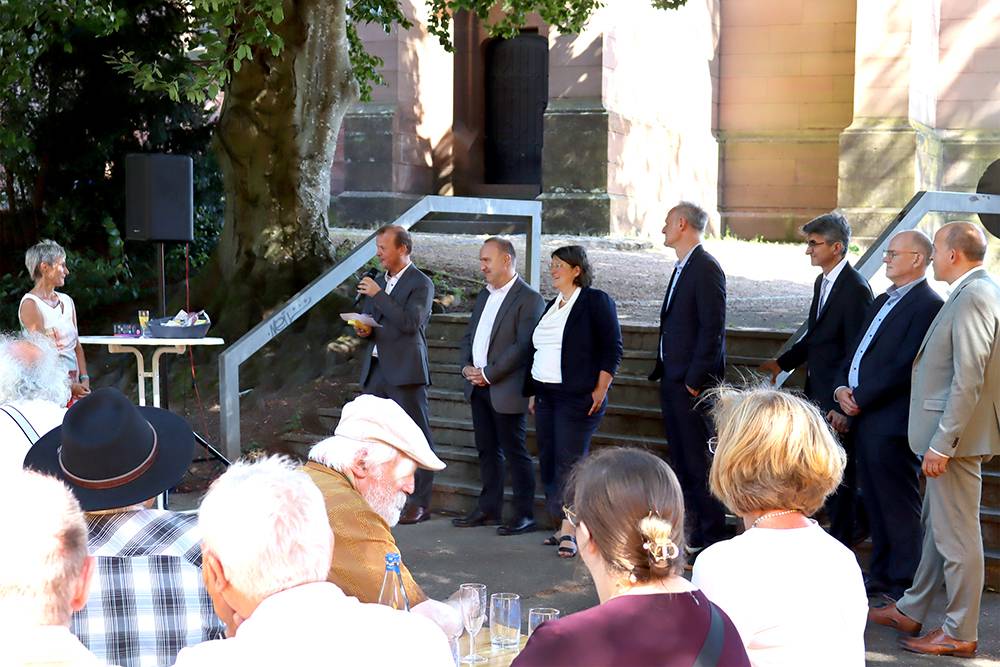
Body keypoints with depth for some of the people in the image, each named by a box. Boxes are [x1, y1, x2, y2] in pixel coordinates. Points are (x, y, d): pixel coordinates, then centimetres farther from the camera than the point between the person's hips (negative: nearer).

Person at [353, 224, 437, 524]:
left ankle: (419, 503, 0)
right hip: (376, 370, 8)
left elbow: (411, 322, -20)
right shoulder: (378, 282, 17)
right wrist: (363, 329, 2)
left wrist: (379, 295, -18)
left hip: (405, 371, -8)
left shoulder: (421, 284, -6)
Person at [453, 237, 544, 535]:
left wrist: (488, 374, -17)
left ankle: (525, 514, 3)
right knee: (487, 449, 14)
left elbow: (523, 347, -18)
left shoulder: (529, 299, -12)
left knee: (515, 452, -3)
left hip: (506, 390, -8)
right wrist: (466, 366, 2)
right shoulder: (484, 295, 15)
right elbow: (469, 336, 20)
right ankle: (489, 508, 22)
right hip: (479, 387, 8)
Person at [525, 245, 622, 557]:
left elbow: (612, 348, -10)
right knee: (548, 461, 7)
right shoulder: (551, 306, 18)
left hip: (578, 398, -8)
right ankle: (565, 527, 14)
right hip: (547, 397, 8)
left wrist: (600, 390, -16)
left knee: (570, 461, -12)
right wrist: (534, 392, 19)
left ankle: (569, 530, -11)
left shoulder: (596, 301, -5)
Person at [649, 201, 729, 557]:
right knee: (681, 461, 12)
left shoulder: (706, 268, -13)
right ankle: (694, 532, 18)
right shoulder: (682, 268, 17)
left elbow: (713, 328, -18)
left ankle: (710, 537, 0)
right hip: (672, 380, 10)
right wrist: (662, 369, 15)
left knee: (699, 461, -6)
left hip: (692, 384, -10)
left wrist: (695, 379, -19)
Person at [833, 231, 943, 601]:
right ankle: (881, 573, 25)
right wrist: (843, 388, 3)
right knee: (875, 501, 15)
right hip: (864, 417, 9)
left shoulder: (927, 305, -13)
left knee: (898, 504, -1)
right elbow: (856, 352, 21)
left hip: (891, 419, -9)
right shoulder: (883, 301, 18)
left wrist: (860, 398, -15)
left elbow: (904, 367, -19)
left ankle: (902, 583, 7)